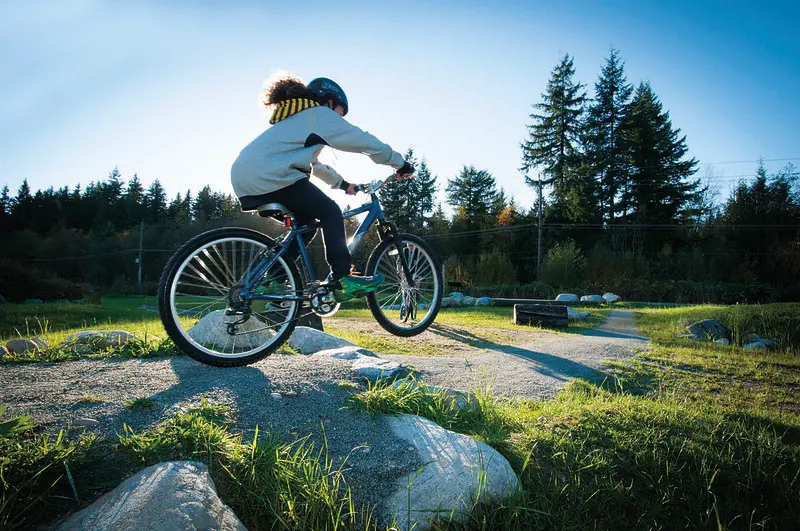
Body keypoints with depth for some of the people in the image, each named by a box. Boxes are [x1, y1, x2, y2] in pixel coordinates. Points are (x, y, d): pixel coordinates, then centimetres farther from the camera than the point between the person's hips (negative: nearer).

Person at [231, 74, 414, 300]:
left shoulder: (294, 117, 34)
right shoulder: (321, 114, 8)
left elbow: (312, 163, 42)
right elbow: (366, 142, 8)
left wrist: (343, 183, 45)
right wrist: (401, 164, 16)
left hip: (243, 177, 9)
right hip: (269, 176, -9)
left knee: (306, 220, 19)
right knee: (331, 213, -1)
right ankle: (343, 279, -5)